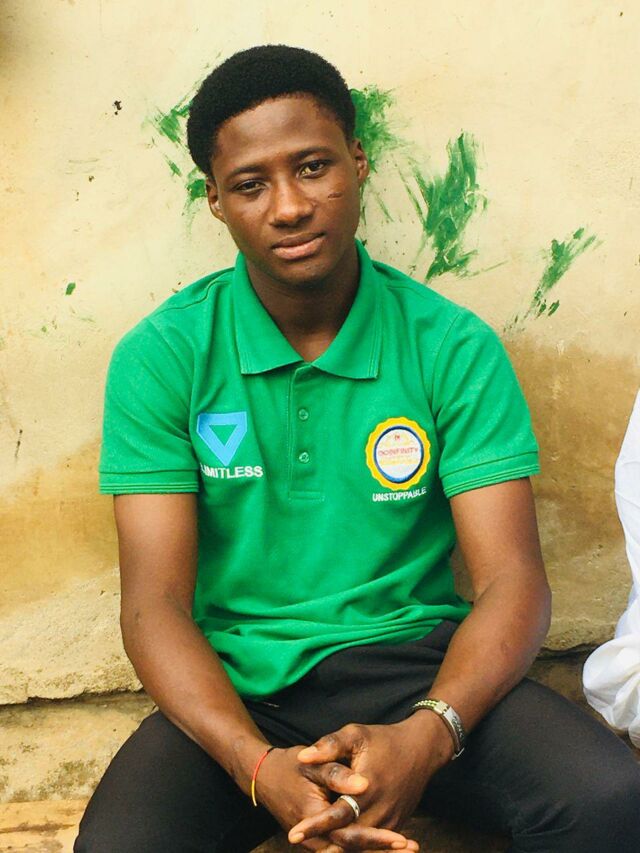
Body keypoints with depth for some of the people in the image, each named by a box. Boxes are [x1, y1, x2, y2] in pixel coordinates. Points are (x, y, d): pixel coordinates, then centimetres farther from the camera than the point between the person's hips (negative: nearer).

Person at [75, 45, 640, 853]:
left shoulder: (454, 347, -3)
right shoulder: (160, 358, -4)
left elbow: (511, 580, -7)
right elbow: (155, 605, -8)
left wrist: (426, 737, -26)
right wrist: (258, 766, -25)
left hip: (416, 666, 0)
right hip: (237, 689, 0)